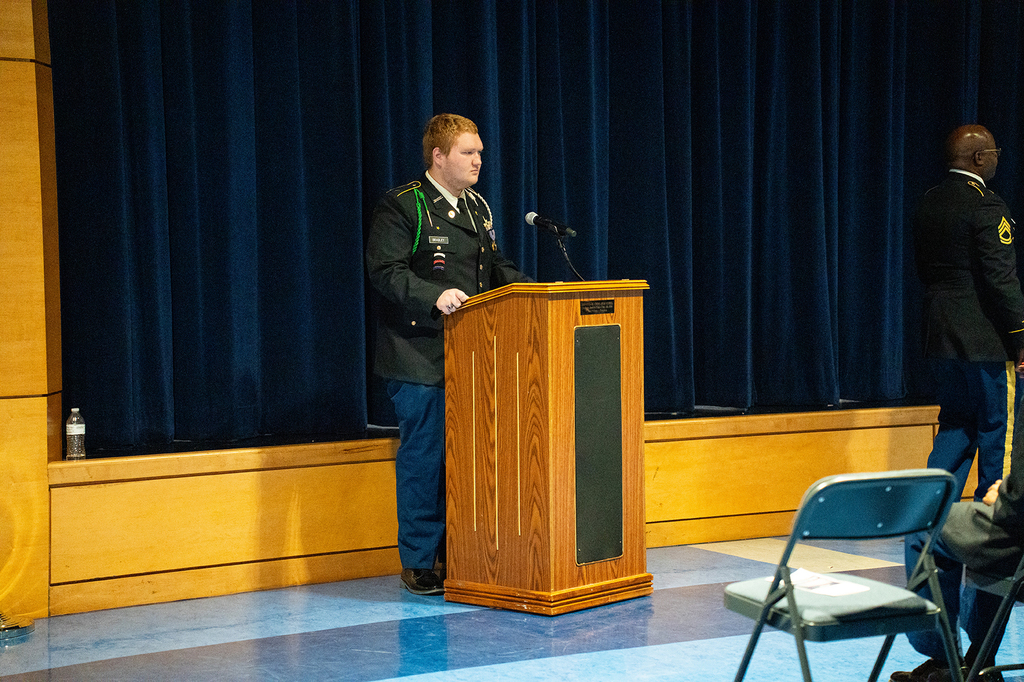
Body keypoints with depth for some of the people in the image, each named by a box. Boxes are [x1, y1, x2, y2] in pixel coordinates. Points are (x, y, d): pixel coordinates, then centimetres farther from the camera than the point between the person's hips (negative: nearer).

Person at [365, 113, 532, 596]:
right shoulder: (401, 206, -6)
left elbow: (495, 266, 22)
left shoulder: (478, 208, 18)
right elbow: (385, 271, -14)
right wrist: (434, 296, -27)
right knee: (423, 457, -3)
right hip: (420, 358, -7)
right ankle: (418, 563, 7)